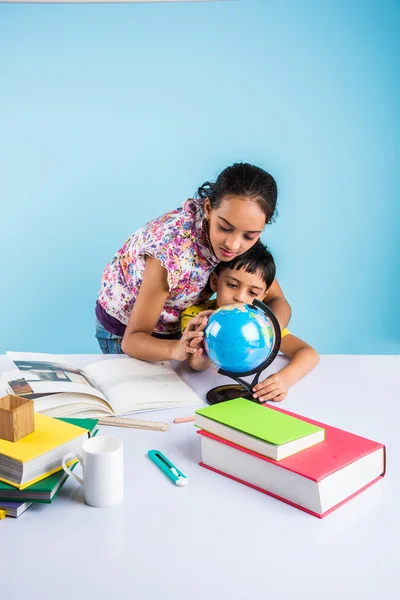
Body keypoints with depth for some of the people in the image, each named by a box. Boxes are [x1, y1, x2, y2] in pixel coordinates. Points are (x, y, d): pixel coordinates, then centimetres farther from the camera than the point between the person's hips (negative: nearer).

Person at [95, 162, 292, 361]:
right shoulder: (171, 248, -37)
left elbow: (278, 301, -16)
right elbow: (132, 339, -33)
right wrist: (177, 349, -52)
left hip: (176, 326, 4)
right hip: (124, 326, -4)